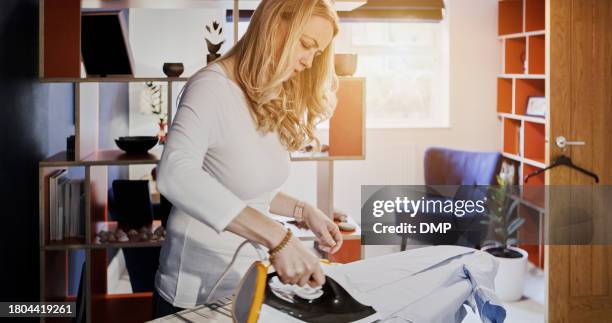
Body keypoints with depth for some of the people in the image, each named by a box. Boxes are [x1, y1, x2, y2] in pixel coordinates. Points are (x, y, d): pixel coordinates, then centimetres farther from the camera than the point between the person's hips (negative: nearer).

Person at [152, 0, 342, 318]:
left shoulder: (272, 103, 7)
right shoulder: (212, 87, -19)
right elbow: (174, 174, -37)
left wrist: (303, 211, 1)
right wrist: (277, 237, -42)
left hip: (249, 284, 8)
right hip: (198, 293, -8)